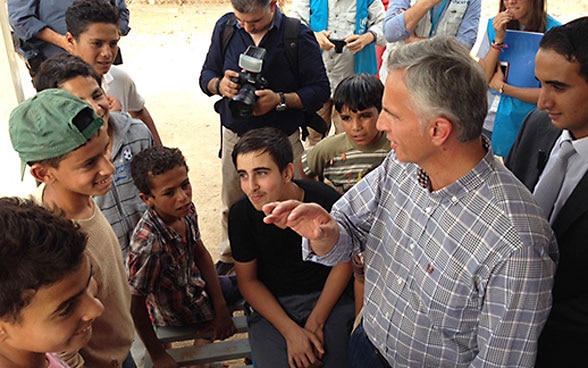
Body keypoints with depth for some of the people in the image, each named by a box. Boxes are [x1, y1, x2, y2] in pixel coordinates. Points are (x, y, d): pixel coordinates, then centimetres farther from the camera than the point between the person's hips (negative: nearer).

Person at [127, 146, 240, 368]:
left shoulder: (186, 210, -20)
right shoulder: (149, 244, -41)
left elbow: (200, 254, -6)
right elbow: (134, 303, -29)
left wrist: (220, 308, -7)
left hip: (195, 285, 6)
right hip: (180, 311, -6)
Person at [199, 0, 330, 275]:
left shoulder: (299, 36, -11)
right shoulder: (225, 27, 1)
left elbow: (319, 91, -10)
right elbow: (206, 75, 9)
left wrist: (280, 100, -25)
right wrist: (220, 85, -15)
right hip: (235, 135, 3)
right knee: (232, 203, 16)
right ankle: (228, 257, 41)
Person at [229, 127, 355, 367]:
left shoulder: (325, 201, -18)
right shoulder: (241, 214, -14)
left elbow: (342, 261, -3)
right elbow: (247, 280, -4)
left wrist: (316, 322, -8)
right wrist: (291, 331, -13)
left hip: (327, 296, 0)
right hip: (271, 304, 1)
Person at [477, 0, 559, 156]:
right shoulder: (495, 25, 0)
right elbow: (482, 78, -5)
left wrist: (502, 87, -11)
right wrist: (498, 39, -15)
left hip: (522, 125, -3)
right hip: (487, 121, 3)